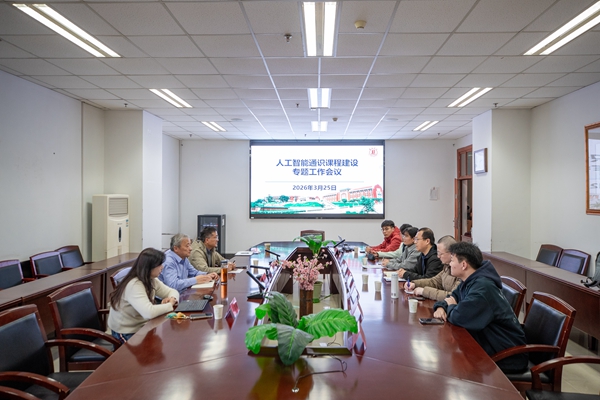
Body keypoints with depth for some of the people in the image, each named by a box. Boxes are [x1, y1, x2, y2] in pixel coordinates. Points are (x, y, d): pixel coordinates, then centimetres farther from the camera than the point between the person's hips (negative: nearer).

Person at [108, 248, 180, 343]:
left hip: (141, 325, 8)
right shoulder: (134, 285, -28)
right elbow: (149, 312, -39)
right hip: (127, 333, -8)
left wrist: (172, 299, -14)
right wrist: (169, 305, -23)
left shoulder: (151, 280, -1)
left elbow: (172, 291, 9)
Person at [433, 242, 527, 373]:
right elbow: (452, 297, 17)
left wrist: (451, 307, -9)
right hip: (490, 345, 8)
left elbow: (458, 317, -32)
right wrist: (441, 307, -6)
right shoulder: (470, 281, 4)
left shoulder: (482, 287, -27)